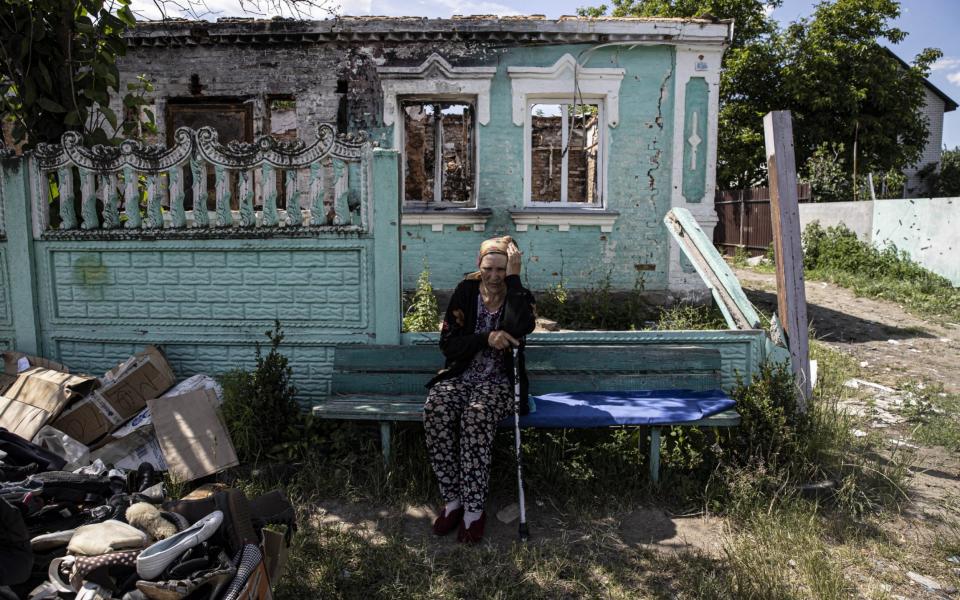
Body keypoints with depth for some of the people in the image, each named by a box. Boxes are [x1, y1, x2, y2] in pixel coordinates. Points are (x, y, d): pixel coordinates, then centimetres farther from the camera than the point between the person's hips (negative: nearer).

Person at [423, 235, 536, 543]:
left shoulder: (520, 297, -1)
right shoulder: (465, 293, 3)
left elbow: (519, 329, -26)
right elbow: (447, 344, -2)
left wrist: (513, 277, -20)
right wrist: (486, 339, -18)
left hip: (498, 381, -2)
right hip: (459, 376, 2)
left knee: (476, 416, -35)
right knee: (434, 411, -30)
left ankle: (473, 509, -22)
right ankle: (452, 499, -15)